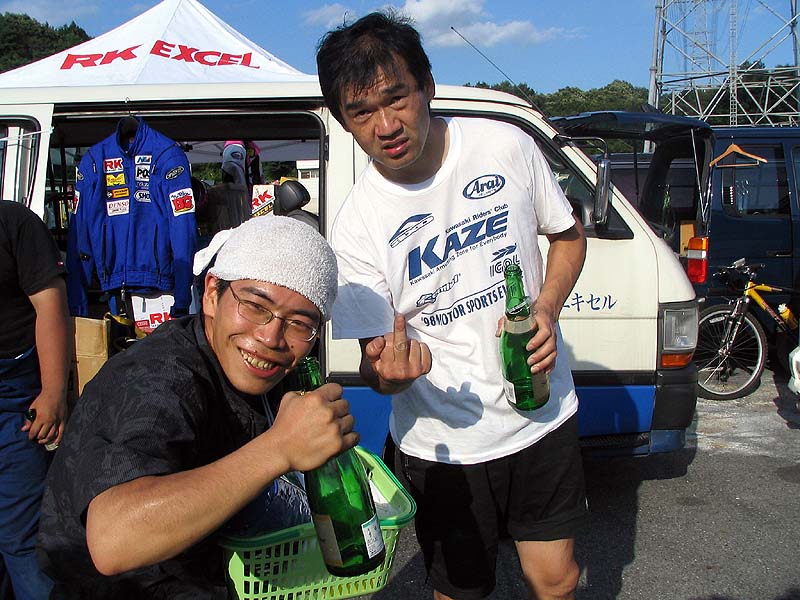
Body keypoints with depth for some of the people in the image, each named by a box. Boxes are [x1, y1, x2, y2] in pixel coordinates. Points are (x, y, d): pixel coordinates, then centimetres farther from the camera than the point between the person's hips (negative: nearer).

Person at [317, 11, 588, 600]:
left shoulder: (508, 145, -10)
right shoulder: (355, 226, -15)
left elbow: (569, 236, 7)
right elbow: (375, 358, -10)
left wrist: (547, 310, -11)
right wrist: (388, 370, -34)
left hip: (543, 414, 2)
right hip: (444, 443, -1)